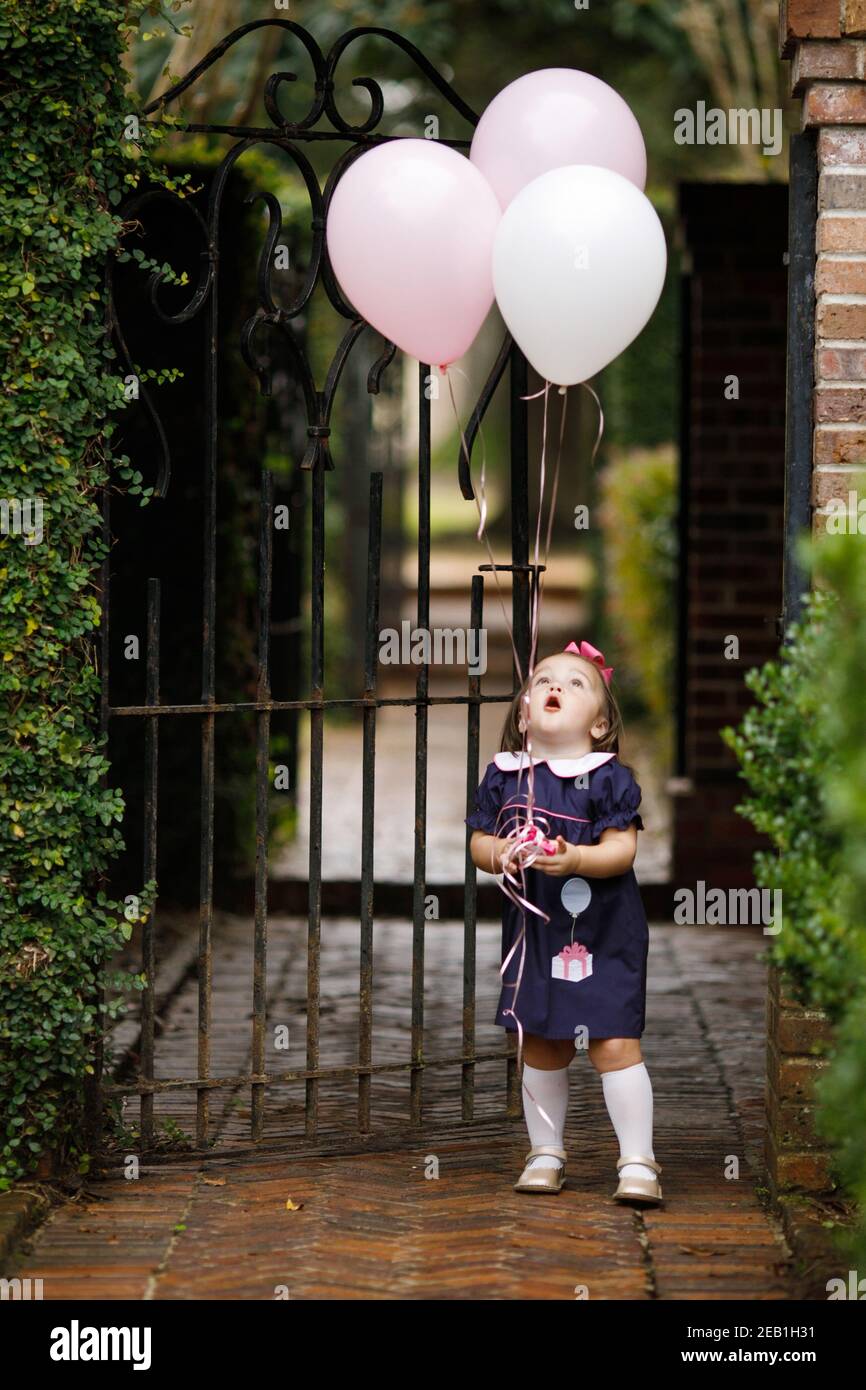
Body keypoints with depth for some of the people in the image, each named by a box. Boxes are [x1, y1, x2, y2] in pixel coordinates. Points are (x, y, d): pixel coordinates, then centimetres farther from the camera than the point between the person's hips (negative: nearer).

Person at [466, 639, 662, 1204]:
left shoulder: (609, 778, -8)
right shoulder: (503, 776, 3)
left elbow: (623, 848, -14)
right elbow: (478, 841, 6)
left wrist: (575, 858, -31)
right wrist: (499, 852, -16)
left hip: (603, 935, -4)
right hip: (532, 930, 4)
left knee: (614, 1043, -8)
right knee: (541, 1048, 12)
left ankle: (638, 1161, -1)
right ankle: (546, 1153, 26)